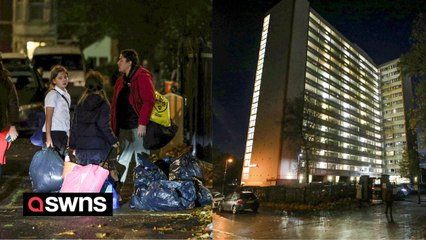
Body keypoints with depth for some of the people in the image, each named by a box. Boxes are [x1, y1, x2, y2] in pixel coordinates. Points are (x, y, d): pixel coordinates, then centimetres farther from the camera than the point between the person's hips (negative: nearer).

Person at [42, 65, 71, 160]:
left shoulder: (66, 95, 16)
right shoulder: (53, 95, -7)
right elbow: (48, 118, -12)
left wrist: (67, 137, 14)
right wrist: (48, 138, -18)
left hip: (63, 134, 8)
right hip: (53, 133, -8)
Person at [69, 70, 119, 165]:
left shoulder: (80, 103, 8)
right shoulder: (103, 103, -5)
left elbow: (74, 125, 11)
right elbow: (104, 125, -10)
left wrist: (72, 145, 18)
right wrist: (113, 141, 2)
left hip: (81, 145, 4)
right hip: (97, 146, -4)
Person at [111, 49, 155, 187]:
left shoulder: (142, 77, -9)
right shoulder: (121, 80, 17)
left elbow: (149, 101, -16)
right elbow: (115, 105, 18)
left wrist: (143, 124, -21)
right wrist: (114, 126, 13)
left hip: (137, 127, -8)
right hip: (123, 127, 8)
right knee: (122, 160, 12)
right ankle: (117, 187, 18)